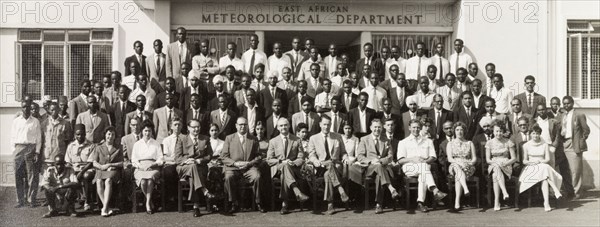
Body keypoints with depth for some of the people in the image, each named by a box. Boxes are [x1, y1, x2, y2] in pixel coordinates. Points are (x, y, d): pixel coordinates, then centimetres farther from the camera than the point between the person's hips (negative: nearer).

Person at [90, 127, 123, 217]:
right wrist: (102, 166, -12)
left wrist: (111, 165, -8)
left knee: (108, 181, -34)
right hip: (101, 170, 1)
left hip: (113, 170, -1)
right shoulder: (98, 148, 15)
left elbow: (121, 163, 8)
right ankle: (107, 207, -33)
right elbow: (94, 163, 8)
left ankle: (104, 208, -39)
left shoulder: (118, 148, 15)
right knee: (99, 182, -32)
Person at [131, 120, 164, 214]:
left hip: (153, 168, -1)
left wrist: (153, 164, -10)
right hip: (140, 169, 1)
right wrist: (140, 166, -8)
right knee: (143, 181, -33)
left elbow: (160, 159, 10)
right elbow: (133, 160, 12)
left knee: (150, 179, -36)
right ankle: (150, 202, -16)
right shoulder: (137, 144, 19)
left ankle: (148, 203, -29)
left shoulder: (156, 144, 17)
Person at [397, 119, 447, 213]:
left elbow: (433, 158, 12)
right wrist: (412, 159, -12)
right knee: (424, 167, -37)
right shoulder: (403, 142, 19)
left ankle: (420, 202, -47)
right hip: (409, 168, -2)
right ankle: (435, 190, -54)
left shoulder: (428, 142, 25)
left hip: (424, 167, 2)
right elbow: (400, 161, 6)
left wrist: (425, 161, -11)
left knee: (423, 174, -38)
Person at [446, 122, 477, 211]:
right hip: (454, 166, 0)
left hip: (468, 167, 1)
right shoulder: (450, 144, 17)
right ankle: (466, 188, -60)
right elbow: (449, 159, 3)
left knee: (458, 176, -36)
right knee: (457, 167, -40)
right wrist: (458, 162, -16)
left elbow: (474, 158, 12)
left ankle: (457, 201, -48)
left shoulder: (470, 143, 20)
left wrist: (470, 163, -11)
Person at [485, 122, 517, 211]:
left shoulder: (508, 142, 6)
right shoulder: (489, 143, 8)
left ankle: (496, 201, -42)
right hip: (493, 166, 1)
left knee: (495, 175, -36)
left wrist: (505, 163, -15)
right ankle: (504, 192, -51)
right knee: (496, 168, -39)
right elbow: (487, 159, 5)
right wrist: (495, 162, -16)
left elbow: (514, 158, 4)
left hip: (506, 167, -1)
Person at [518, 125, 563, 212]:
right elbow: (524, 160, 7)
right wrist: (530, 162, -14)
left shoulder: (544, 145, 14)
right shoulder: (526, 145, 9)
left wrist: (539, 161, -13)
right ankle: (556, 191, -41)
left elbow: (547, 159, 6)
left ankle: (546, 202, -44)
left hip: (543, 166, 2)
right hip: (531, 169, -2)